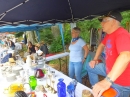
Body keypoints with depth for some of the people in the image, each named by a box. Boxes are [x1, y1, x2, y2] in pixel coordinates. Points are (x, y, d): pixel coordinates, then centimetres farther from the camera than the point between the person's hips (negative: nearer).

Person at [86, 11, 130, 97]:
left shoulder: (122, 34, -30)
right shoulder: (109, 34, 1)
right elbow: (102, 45, 18)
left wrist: (107, 81, -52)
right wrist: (95, 59, 8)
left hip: (121, 82, -9)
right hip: (109, 69, 9)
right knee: (90, 67, 16)